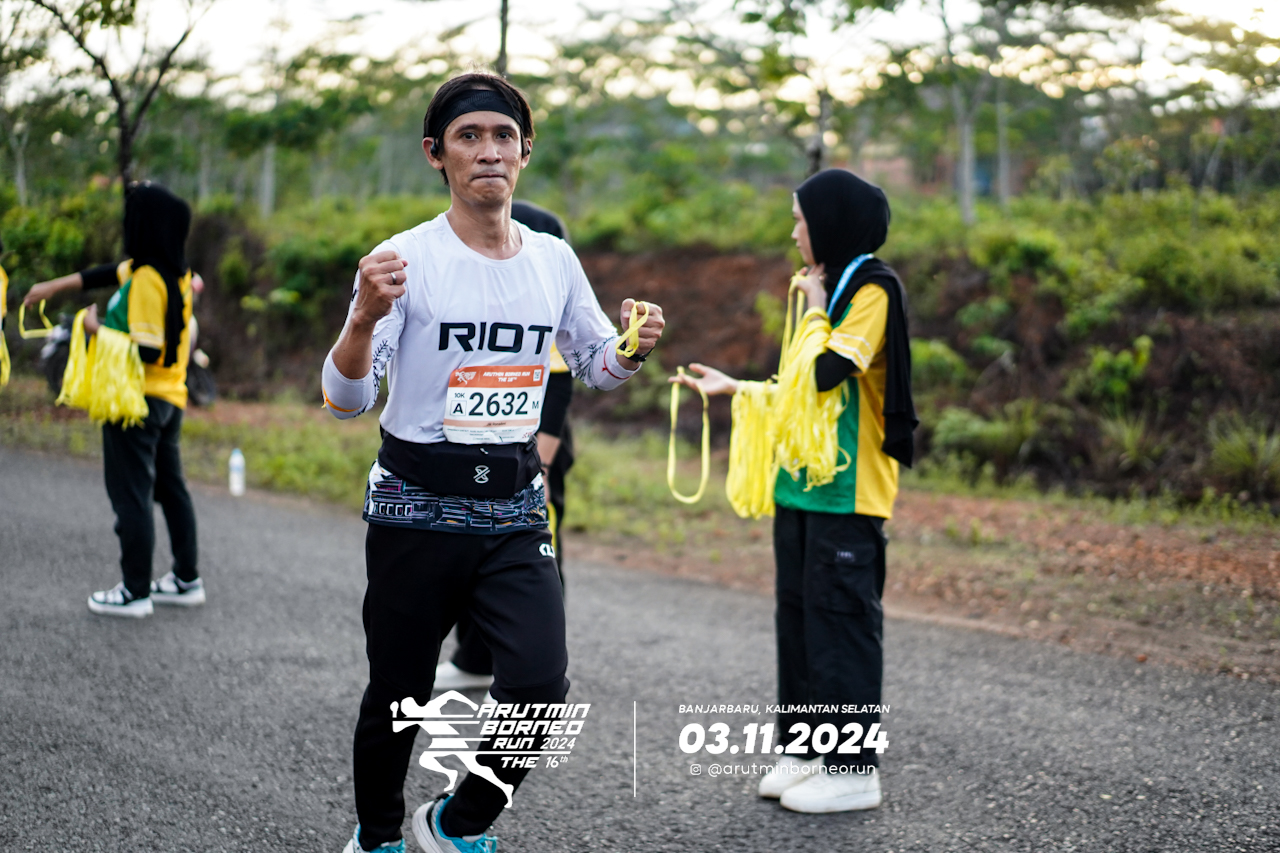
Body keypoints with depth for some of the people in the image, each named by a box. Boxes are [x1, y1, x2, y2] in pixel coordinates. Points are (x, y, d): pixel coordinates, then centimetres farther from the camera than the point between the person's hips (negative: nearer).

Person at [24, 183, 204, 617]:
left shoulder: (147, 279, -20)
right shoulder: (176, 272, 6)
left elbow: (147, 351, -24)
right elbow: (110, 273, 18)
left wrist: (99, 330, -12)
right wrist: (54, 286, 21)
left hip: (138, 399, -9)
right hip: (170, 400, 9)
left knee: (131, 494, -1)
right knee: (170, 487, 16)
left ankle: (135, 592, 4)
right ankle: (186, 580, 23)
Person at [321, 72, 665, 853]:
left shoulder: (554, 260, 4)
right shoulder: (405, 260, -11)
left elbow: (597, 365, 18)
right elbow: (346, 401, -15)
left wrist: (634, 349, -5)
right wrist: (364, 318, -34)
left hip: (515, 510, 3)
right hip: (416, 508, -3)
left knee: (541, 684, -10)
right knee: (399, 694, 9)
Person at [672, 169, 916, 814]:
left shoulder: (871, 290, -11)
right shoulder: (829, 287, 17)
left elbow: (827, 371, -24)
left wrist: (815, 304, -10)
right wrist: (733, 386, 20)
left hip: (847, 494, -9)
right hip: (803, 487, 9)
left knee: (841, 622, -5)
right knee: (798, 616, 12)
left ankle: (853, 770, 2)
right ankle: (807, 748, 21)